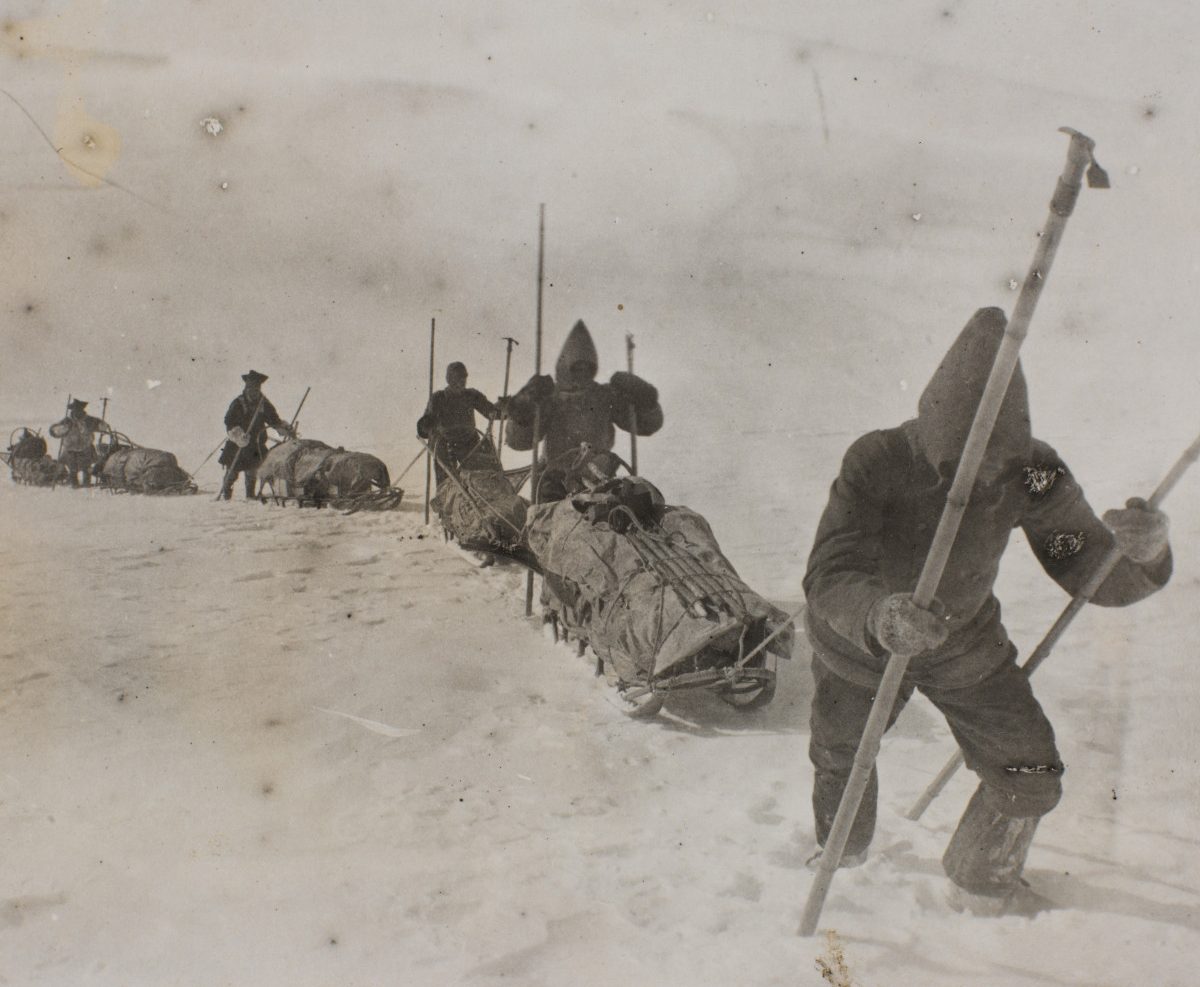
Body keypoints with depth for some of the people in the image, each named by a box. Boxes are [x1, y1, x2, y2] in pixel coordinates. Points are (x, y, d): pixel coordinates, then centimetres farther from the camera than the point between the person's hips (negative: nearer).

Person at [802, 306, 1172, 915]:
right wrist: (879, 618, -65)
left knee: (1030, 784, 6)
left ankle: (982, 888, 39)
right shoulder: (875, 464, -35)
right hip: (859, 645, -2)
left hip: (964, 643, 3)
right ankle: (840, 858, 57)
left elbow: (1093, 576, -21)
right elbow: (828, 578, -42)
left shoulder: (1031, 474, -25)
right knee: (840, 762, 19)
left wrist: (1142, 552, -45)